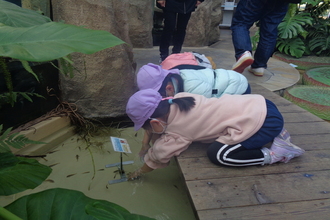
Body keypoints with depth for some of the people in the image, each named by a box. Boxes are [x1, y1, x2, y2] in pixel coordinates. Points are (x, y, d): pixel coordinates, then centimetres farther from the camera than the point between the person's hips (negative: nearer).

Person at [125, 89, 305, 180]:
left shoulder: (176, 134, -13)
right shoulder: (180, 98, 3)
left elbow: (158, 156, 5)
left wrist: (137, 173, 23)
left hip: (266, 121, -9)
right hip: (260, 105, 9)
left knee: (217, 154, -15)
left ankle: (274, 155, -3)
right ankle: (275, 134, 20)